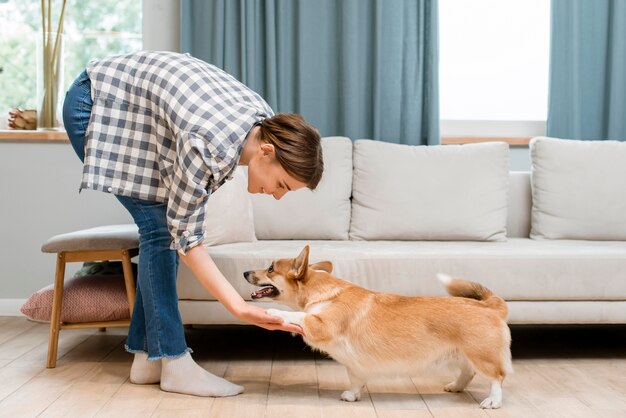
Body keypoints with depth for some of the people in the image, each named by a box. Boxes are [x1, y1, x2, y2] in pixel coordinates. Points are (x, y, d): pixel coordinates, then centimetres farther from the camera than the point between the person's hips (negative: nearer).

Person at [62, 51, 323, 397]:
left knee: (163, 226, 2)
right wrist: (241, 308, -30)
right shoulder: (210, 147, -36)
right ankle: (175, 365, -9)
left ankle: (147, 355, 8)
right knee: (159, 226, -14)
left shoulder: (266, 122, -13)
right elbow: (185, 234, -26)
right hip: (94, 105, -8)